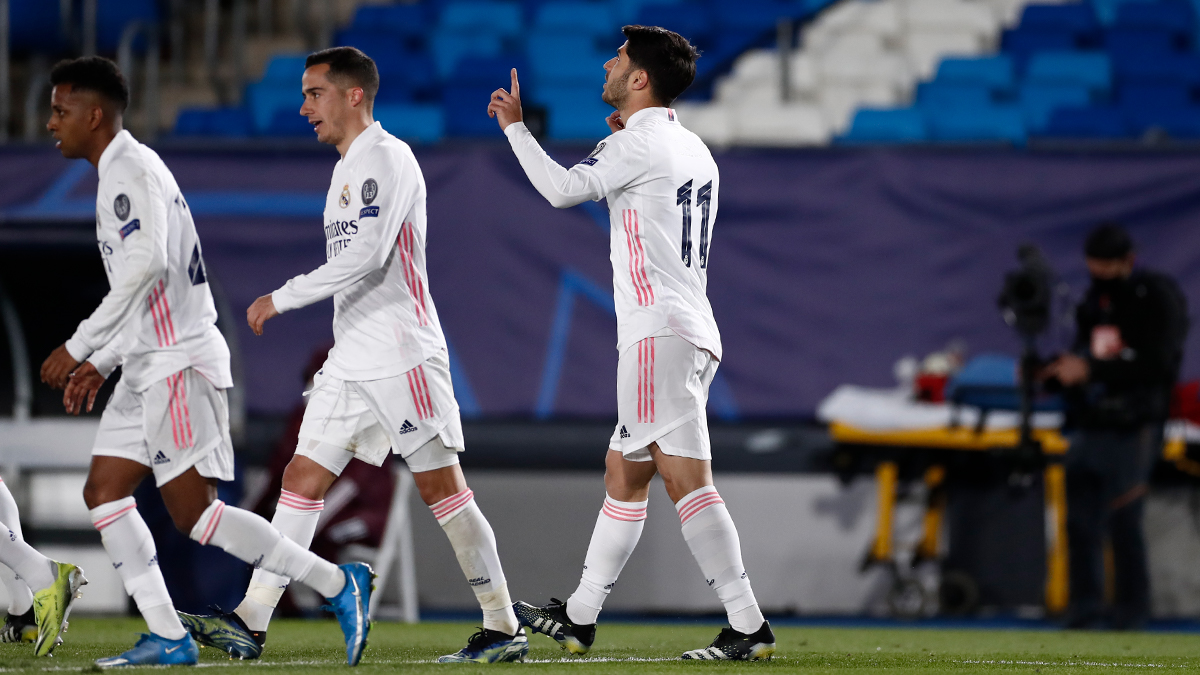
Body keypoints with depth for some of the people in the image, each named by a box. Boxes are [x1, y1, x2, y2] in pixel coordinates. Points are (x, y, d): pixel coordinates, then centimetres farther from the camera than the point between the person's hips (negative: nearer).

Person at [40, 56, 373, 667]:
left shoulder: (131, 170, -13)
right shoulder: (121, 172, 20)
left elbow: (147, 262, -27)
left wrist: (79, 346, -25)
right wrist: (100, 364, 22)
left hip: (179, 364, -11)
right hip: (148, 367, 11)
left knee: (193, 511, -11)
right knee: (103, 492, 5)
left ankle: (337, 585, -6)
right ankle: (167, 638, 2)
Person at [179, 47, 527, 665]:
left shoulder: (387, 158, -11)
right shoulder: (348, 169, 18)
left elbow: (368, 255, -23)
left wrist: (283, 297, -19)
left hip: (403, 354, -9)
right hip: (352, 359, 9)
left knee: (441, 486, -6)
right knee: (302, 478, 1)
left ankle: (504, 629, 1)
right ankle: (251, 619, -2)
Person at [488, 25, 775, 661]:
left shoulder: (637, 144, -9)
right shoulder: (692, 150, 18)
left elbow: (562, 189, -13)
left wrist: (515, 125, 0)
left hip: (660, 334, -10)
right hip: (691, 332, 10)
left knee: (686, 479, -15)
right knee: (623, 475, 17)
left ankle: (748, 625, -21)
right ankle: (579, 617, 25)